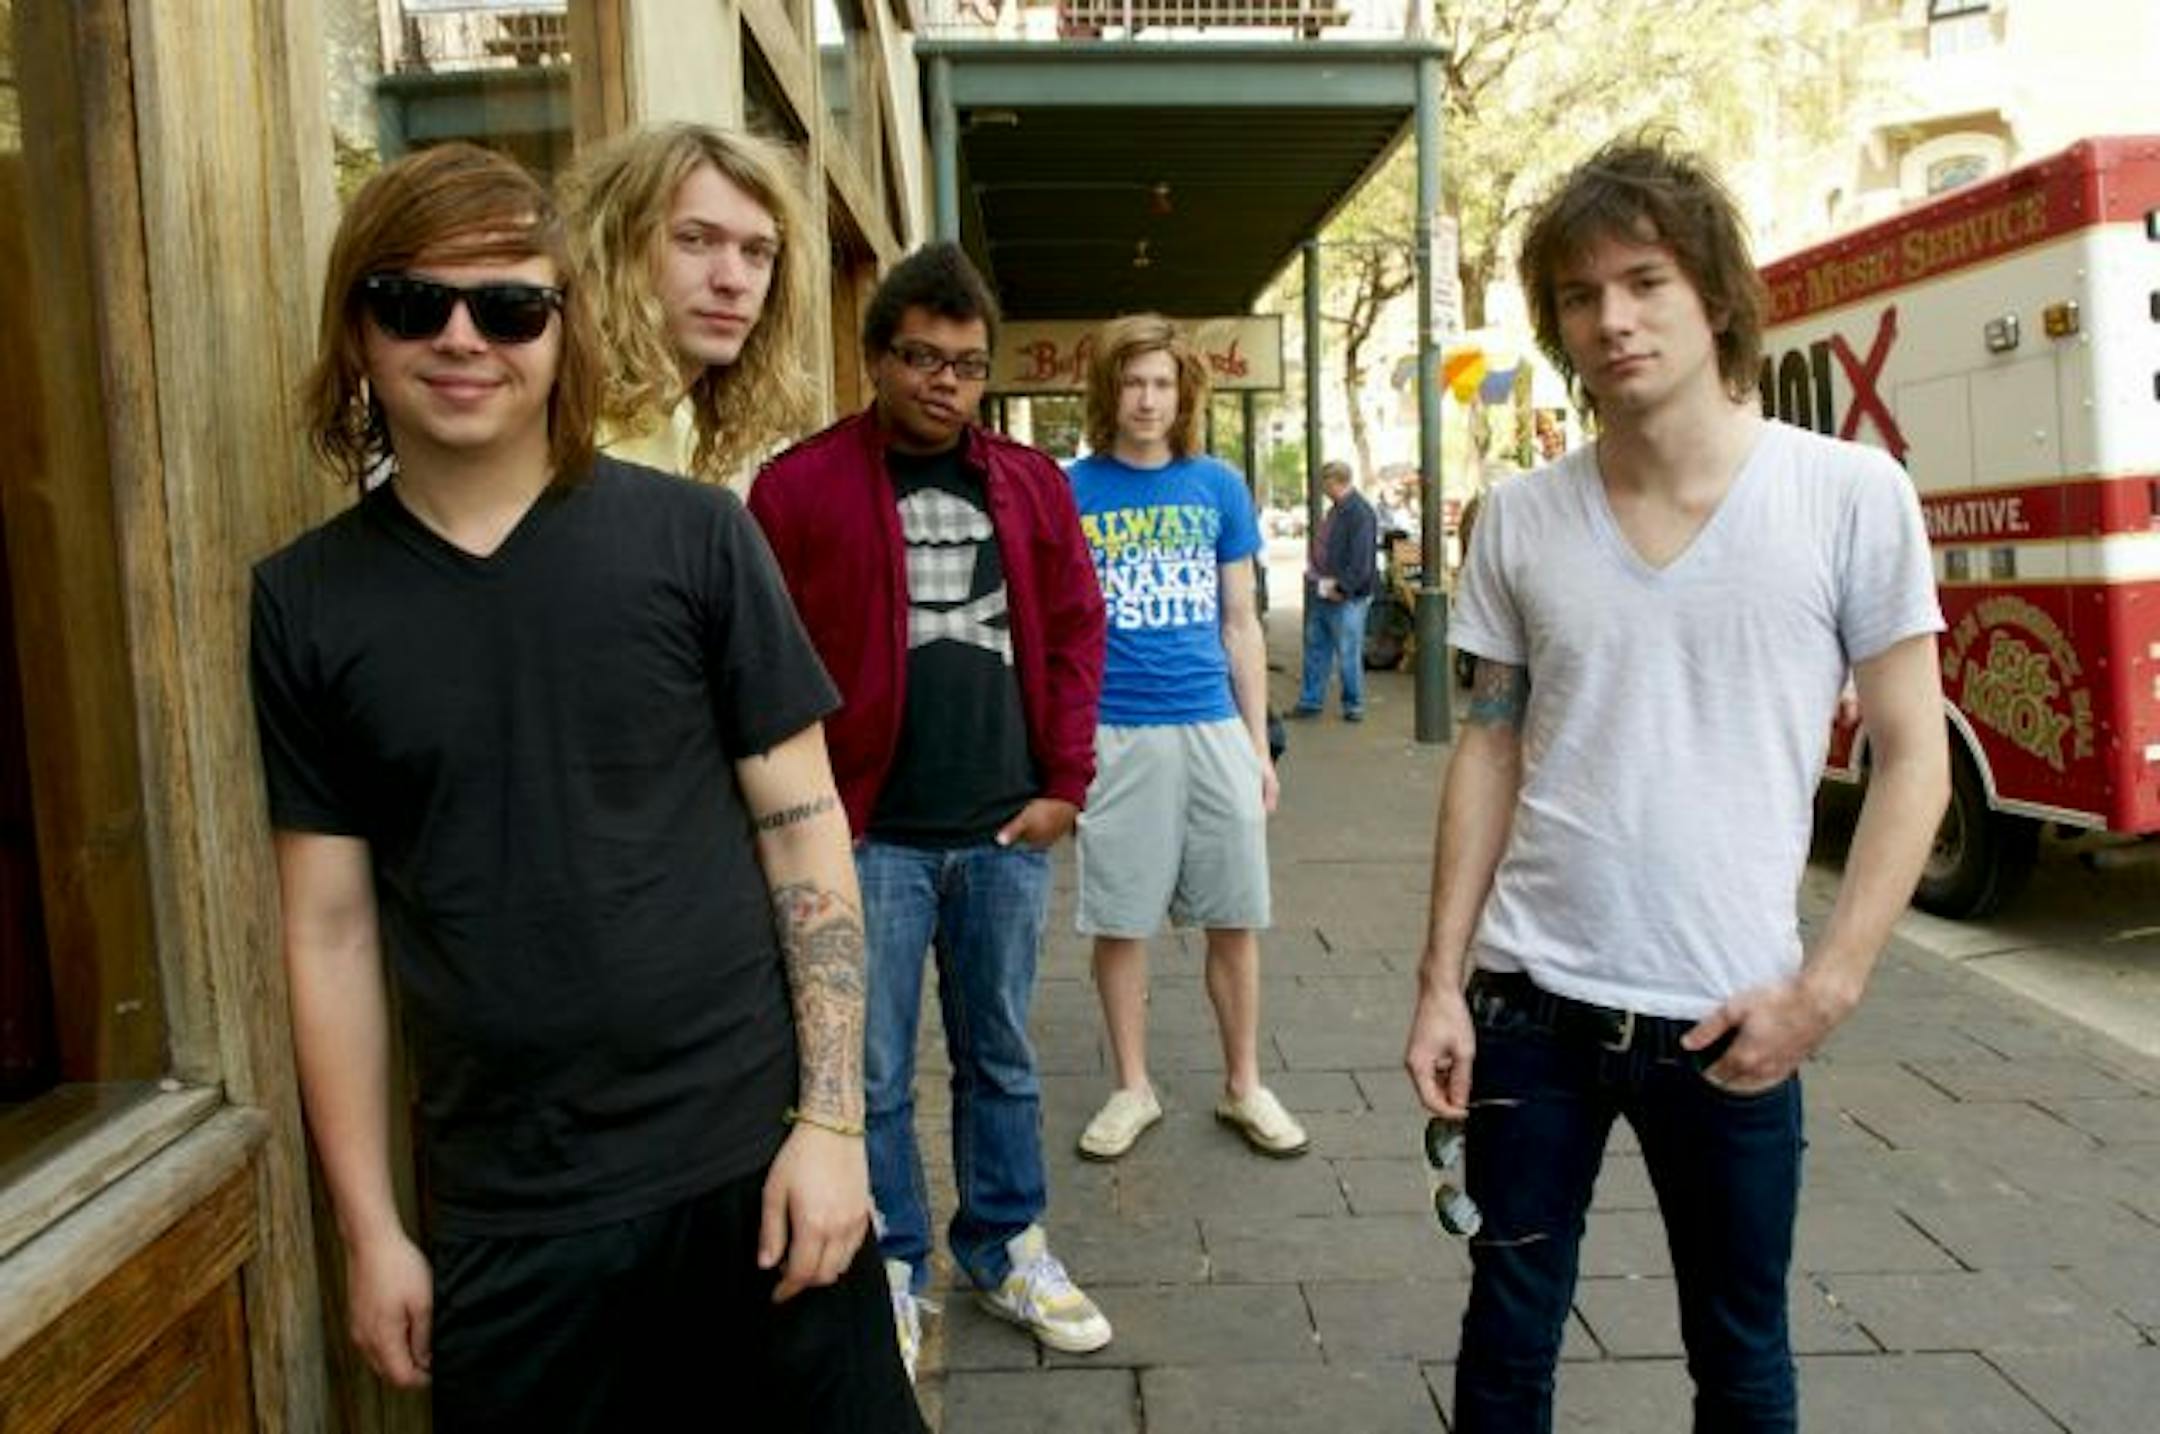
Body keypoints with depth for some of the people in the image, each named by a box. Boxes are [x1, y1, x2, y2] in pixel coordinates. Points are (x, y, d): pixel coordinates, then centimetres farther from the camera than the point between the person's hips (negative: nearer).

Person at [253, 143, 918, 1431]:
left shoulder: (693, 536, -5)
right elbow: (333, 928, 3)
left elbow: (804, 833, -3)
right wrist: (371, 1229, 4)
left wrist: (832, 1120, -7)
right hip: (503, 1221, 2)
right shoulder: (304, 601, 0)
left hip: (752, 1164, -1)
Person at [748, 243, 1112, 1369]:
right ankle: (891, 1270, 27)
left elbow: (1074, 632, 8)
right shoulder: (800, 485, -5)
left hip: (1007, 830, 4)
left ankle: (1006, 1250, 34)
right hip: (871, 836, -3)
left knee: (1000, 1057, 17)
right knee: (872, 1074, 8)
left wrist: (1064, 784, 2)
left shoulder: (1030, 482, 7)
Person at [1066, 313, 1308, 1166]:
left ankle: (1243, 1085, 24)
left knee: (1233, 919, 8)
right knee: (1119, 922, 7)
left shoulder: (1217, 487, 7)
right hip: (1114, 735, -2)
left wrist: (1258, 745, 7)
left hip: (1214, 728, 2)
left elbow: (1241, 624, 10)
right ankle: (1133, 1088, 24)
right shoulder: (1070, 492, 1)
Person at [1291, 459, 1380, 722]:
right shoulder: (1336, 510, 13)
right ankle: (1310, 701, 22)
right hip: (1324, 593, 9)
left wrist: (1341, 587, -19)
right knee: (1316, 648, 13)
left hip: (1347, 598, -9)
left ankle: (1354, 705, 14)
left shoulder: (1360, 513, -17)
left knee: (1348, 655, 0)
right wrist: (1315, 571, 6)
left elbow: (1361, 562, -21)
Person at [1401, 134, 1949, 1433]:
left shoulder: (1851, 496, -6)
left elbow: (1913, 759, -3)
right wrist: (1440, 981, 1)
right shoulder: (1522, 519, 1)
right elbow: (1492, 750, 5)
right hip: (1533, 999, 2)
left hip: (1730, 1017, -1)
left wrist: (1828, 985, -11)